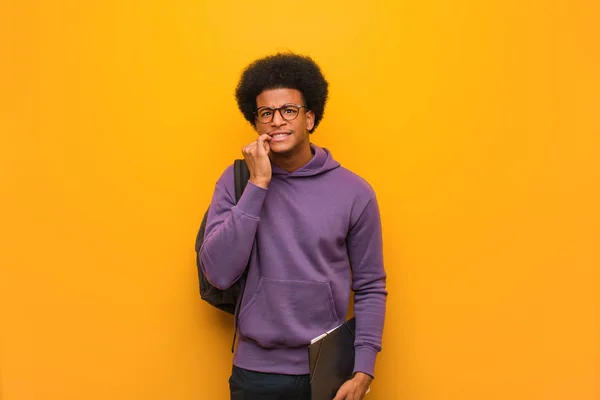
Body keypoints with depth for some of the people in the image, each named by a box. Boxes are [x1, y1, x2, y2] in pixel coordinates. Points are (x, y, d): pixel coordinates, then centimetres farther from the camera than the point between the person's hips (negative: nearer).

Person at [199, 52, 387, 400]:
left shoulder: (354, 192, -5)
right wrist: (258, 184, -17)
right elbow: (219, 273, -14)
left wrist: (364, 370, -7)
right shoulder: (237, 181, -4)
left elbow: (370, 288, 0)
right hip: (257, 371, 0)